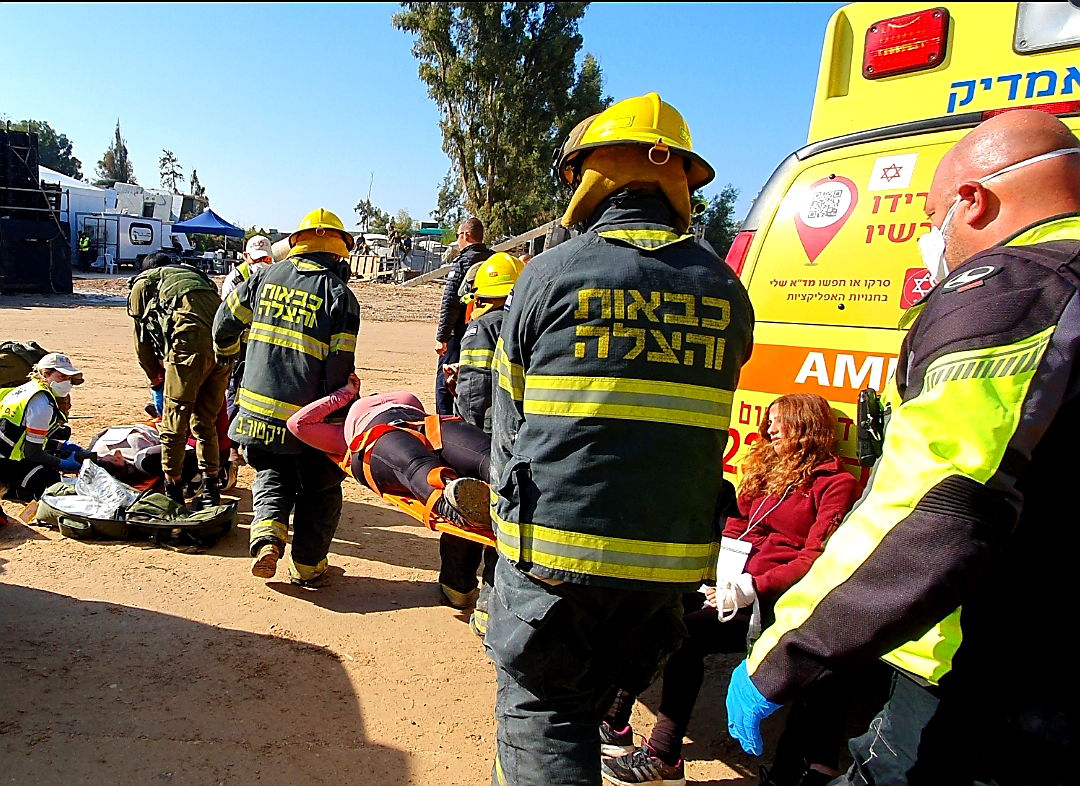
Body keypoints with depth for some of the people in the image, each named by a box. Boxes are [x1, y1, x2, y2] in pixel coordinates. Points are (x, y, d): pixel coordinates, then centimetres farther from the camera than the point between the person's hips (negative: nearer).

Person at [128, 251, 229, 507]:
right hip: (222, 342, 5)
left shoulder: (143, 283, 24)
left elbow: (143, 341, 24)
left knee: (174, 424, 7)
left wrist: (156, 378, 37)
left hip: (190, 344, -5)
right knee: (205, 422, 17)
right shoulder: (195, 274, 37)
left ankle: (172, 492, 14)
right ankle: (211, 490, 20)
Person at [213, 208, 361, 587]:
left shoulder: (265, 276, 2)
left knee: (271, 475, 24)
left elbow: (225, 324, 12)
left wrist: (227, 349, 35)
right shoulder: (340, 294, -10)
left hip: (257, 407, 3)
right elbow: (339, 369, -13)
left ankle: (267, 537, 2)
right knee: (319, 488, 16)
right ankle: (307, 567, 20)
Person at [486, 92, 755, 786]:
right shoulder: (726, 291, 3)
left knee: (541, 715, 9)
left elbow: (510, 422, 1)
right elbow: (703, 430, 9)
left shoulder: (550, 274, -7)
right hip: (671, 562, 5)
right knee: (591, 702, 24)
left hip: (553, 550, -4)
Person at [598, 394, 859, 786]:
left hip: (771, 597, -7)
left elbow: (815, 559, -12)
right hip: (728, 581, 7)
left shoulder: (834, 483, -1)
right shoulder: (765, 468, 22)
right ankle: (613, 723, -6)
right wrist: (714, 573, 2)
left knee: (685, 633, -28)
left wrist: (752, 588, -21)